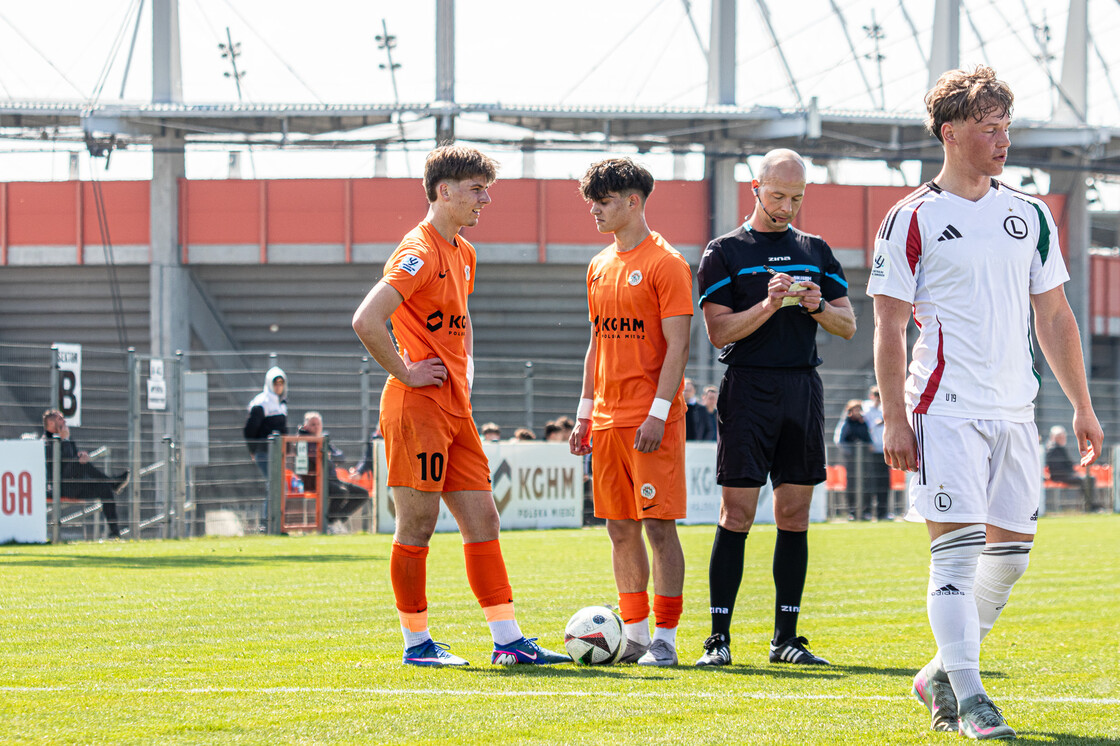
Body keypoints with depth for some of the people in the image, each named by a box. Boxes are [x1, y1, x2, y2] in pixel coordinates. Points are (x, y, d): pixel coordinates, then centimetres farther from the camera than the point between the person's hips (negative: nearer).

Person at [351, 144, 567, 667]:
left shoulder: (463, 253, 16)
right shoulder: (419, 252, -14)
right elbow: (366, 320, -25)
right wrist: (405, 373, -17)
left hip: (455, 409, 9)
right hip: (417, 408, -9)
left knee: (483, 522, 6)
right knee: (418, 525, -2)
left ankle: (507, 639, 7)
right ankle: (417, 642, 5)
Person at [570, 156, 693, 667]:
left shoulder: (665, 263, -7)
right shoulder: (600, 266, 16)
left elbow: (677, 345, -12)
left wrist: (659, 413, -18)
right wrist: (585, 413, 16)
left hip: (652, 419, -7)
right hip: (608, 419, 7)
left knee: (658, 526, -7)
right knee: (621, 530, 8)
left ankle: (665, 639, -5)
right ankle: (635, 636, 14)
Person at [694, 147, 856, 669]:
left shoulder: (815, 251, 14)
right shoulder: (724, 252, 3)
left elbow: (848, 326, 13)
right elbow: (719, 331, -5)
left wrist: (818, 307, -7)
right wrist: (769, 304, -18)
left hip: (803, 390, 4)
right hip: (748, 389, -4)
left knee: (795, 514, 4)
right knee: (737, 513, -7)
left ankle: (786, 637, 8)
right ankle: (719, 637, -5)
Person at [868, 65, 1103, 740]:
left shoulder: (1030, 215, 12)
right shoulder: (913, 220, -3)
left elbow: (1053, 316, 17)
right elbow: (889, 326, -4)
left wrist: (1082, 406, 14)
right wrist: (894, 418, -11)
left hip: (1014, 409, 6)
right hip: (945, 408, -6)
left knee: (1010, 552, 8)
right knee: (957, 549, -12)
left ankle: (941, 675, 24)